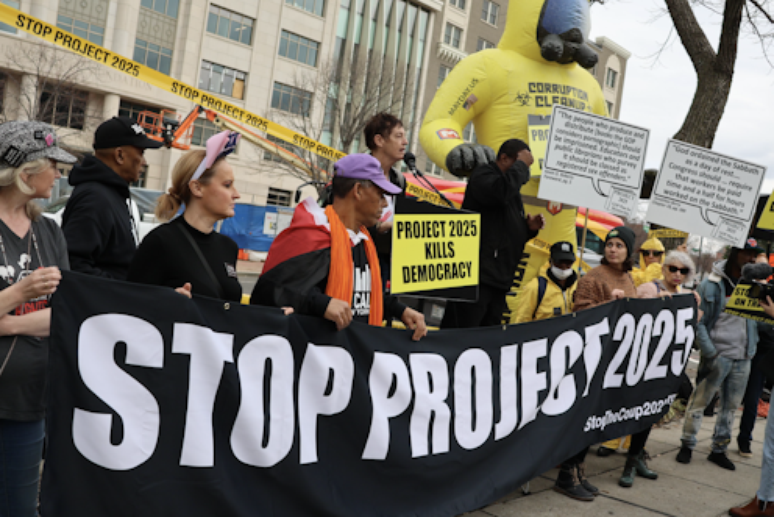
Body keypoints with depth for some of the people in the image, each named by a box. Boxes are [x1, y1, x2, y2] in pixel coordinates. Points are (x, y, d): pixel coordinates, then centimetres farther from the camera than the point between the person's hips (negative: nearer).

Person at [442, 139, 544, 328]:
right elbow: (501, 191, -27)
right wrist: (521, 164, -12)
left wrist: (530, 227, 9)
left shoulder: (514, 192, 25)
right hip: (475, 276, -9)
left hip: (499, 280, 10)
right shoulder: (483, 175, -3)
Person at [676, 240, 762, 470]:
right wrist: (709, 352, -15)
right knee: (700, 400, 0)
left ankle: (719, 449, 23)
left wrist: (751, 349, 6)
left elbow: (755, 319, 16)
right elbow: (699, 322, -8)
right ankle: (687, 444, 14)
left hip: (743, 357, 5)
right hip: (718, 354, -5)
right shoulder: (712, 284, -7)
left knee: (731, 406, 11)